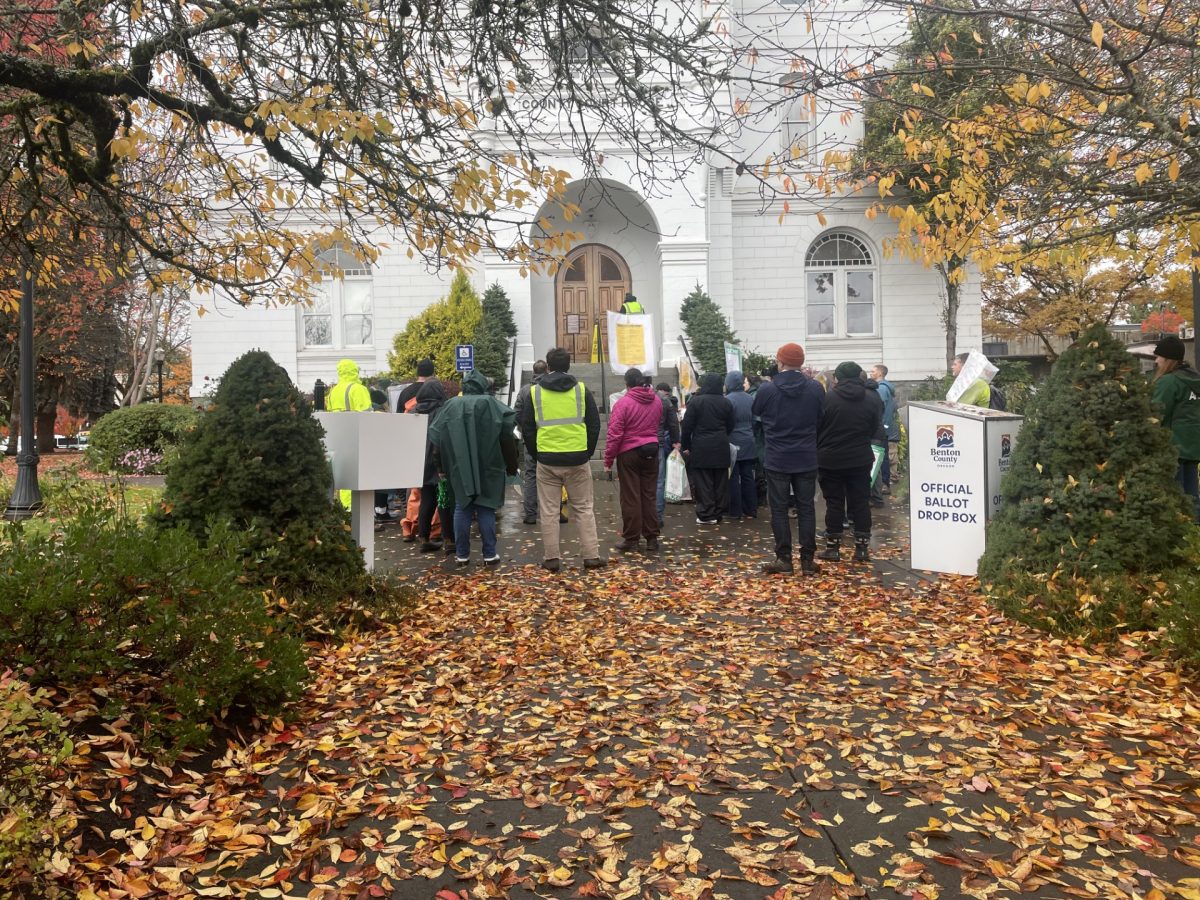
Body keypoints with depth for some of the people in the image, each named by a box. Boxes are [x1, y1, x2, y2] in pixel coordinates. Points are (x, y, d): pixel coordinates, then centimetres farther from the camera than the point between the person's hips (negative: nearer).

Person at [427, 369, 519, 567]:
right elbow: (507, 437, -7)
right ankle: (489, 554, 7)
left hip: (460, 469, 2)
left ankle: (462, 554, 12)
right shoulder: (491, 404, -5)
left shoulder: (451, 405, 2)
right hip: (488, 469, -2)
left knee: (462, 509, 9)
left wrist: (440, 466, 12)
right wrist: (511, 466, -1)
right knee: (486, 509, 5)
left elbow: (436, 438, 3)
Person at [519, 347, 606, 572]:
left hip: (547, 461, 0)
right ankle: (592, 556, 8)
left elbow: (527, 428, 5)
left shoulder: (535, 392, 2)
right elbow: (594, 425, 4)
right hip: (578, 460, 0)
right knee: (584, 509, 9)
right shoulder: (581, 390, 1)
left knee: (549, 512, 7)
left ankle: (551, 559, 9)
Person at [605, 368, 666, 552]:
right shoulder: (657, 400, 4)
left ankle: (631, 539, 5)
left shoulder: (623, 403, -12)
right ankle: (652, 538, 13)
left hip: (629, 454, -5)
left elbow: (614, 434, -13)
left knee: (630, 498, 1)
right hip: (651, 452, 5)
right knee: (649, 496, 10)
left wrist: (608, 461, -8)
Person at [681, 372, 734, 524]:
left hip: (701, 447, -3)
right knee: (720, 482, 9)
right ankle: (718, 514, 14)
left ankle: (706, 514, 0)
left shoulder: (696, 401, -7)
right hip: (721, 448, 3)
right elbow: (730, 426, 10)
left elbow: (687, 426, -6)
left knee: (703, 482, 1)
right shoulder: (726, 402, 4)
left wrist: (686, 446, 2)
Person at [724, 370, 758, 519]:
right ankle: (751, 510, 13)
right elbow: (753, 421, 11)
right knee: (748, 477, 10)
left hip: (733, 443, -5)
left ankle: (736, 511, 5)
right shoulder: (750, 399, 3)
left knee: (734, 478, 2)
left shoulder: (727, 400, -15)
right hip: (748, 444, 5)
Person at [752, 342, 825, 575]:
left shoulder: (767, 389, -11)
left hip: (777, 460, -2)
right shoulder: (815, 388, -5)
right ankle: (808, 559, 10)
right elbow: (821, 419, 6)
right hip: (807, 459, 2)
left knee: (779, 509, 6)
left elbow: (756, 412, 6)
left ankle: (784, 558, 7)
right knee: (806, 508, 8)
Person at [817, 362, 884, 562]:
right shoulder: (872, 398, -2)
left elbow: (816, 427, -5)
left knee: (834, 503, 5)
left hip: (830, 459, -2)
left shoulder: (827, 398, -13)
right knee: (861, 502, 8)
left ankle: (833, 547, 9)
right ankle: (861, 548, 10)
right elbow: (876, 428, 7)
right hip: (860, 459, 2)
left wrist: (820, 449, 13)